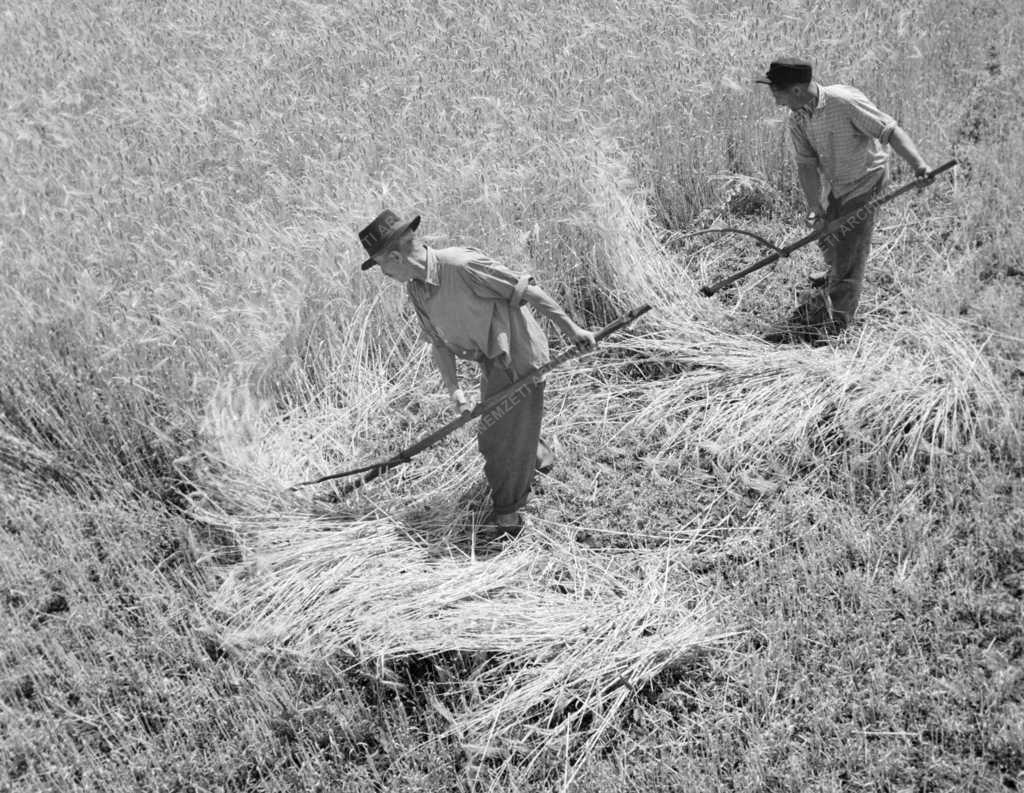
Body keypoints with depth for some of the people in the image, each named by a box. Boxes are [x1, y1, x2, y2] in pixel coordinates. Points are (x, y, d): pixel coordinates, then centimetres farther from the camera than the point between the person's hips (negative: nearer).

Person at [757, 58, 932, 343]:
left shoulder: (845, 101, -26)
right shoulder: (797, 118, -4)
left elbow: (891, 131, -26)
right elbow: (807, 163, -4)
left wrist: (918, 164, -37)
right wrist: (814, 205, -16)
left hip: (866, 183, -8)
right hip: (838, 188, 8)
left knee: (849, 251, -7)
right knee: (828, 240, 24)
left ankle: (832, 322, 0)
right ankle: (836, 277, 57)